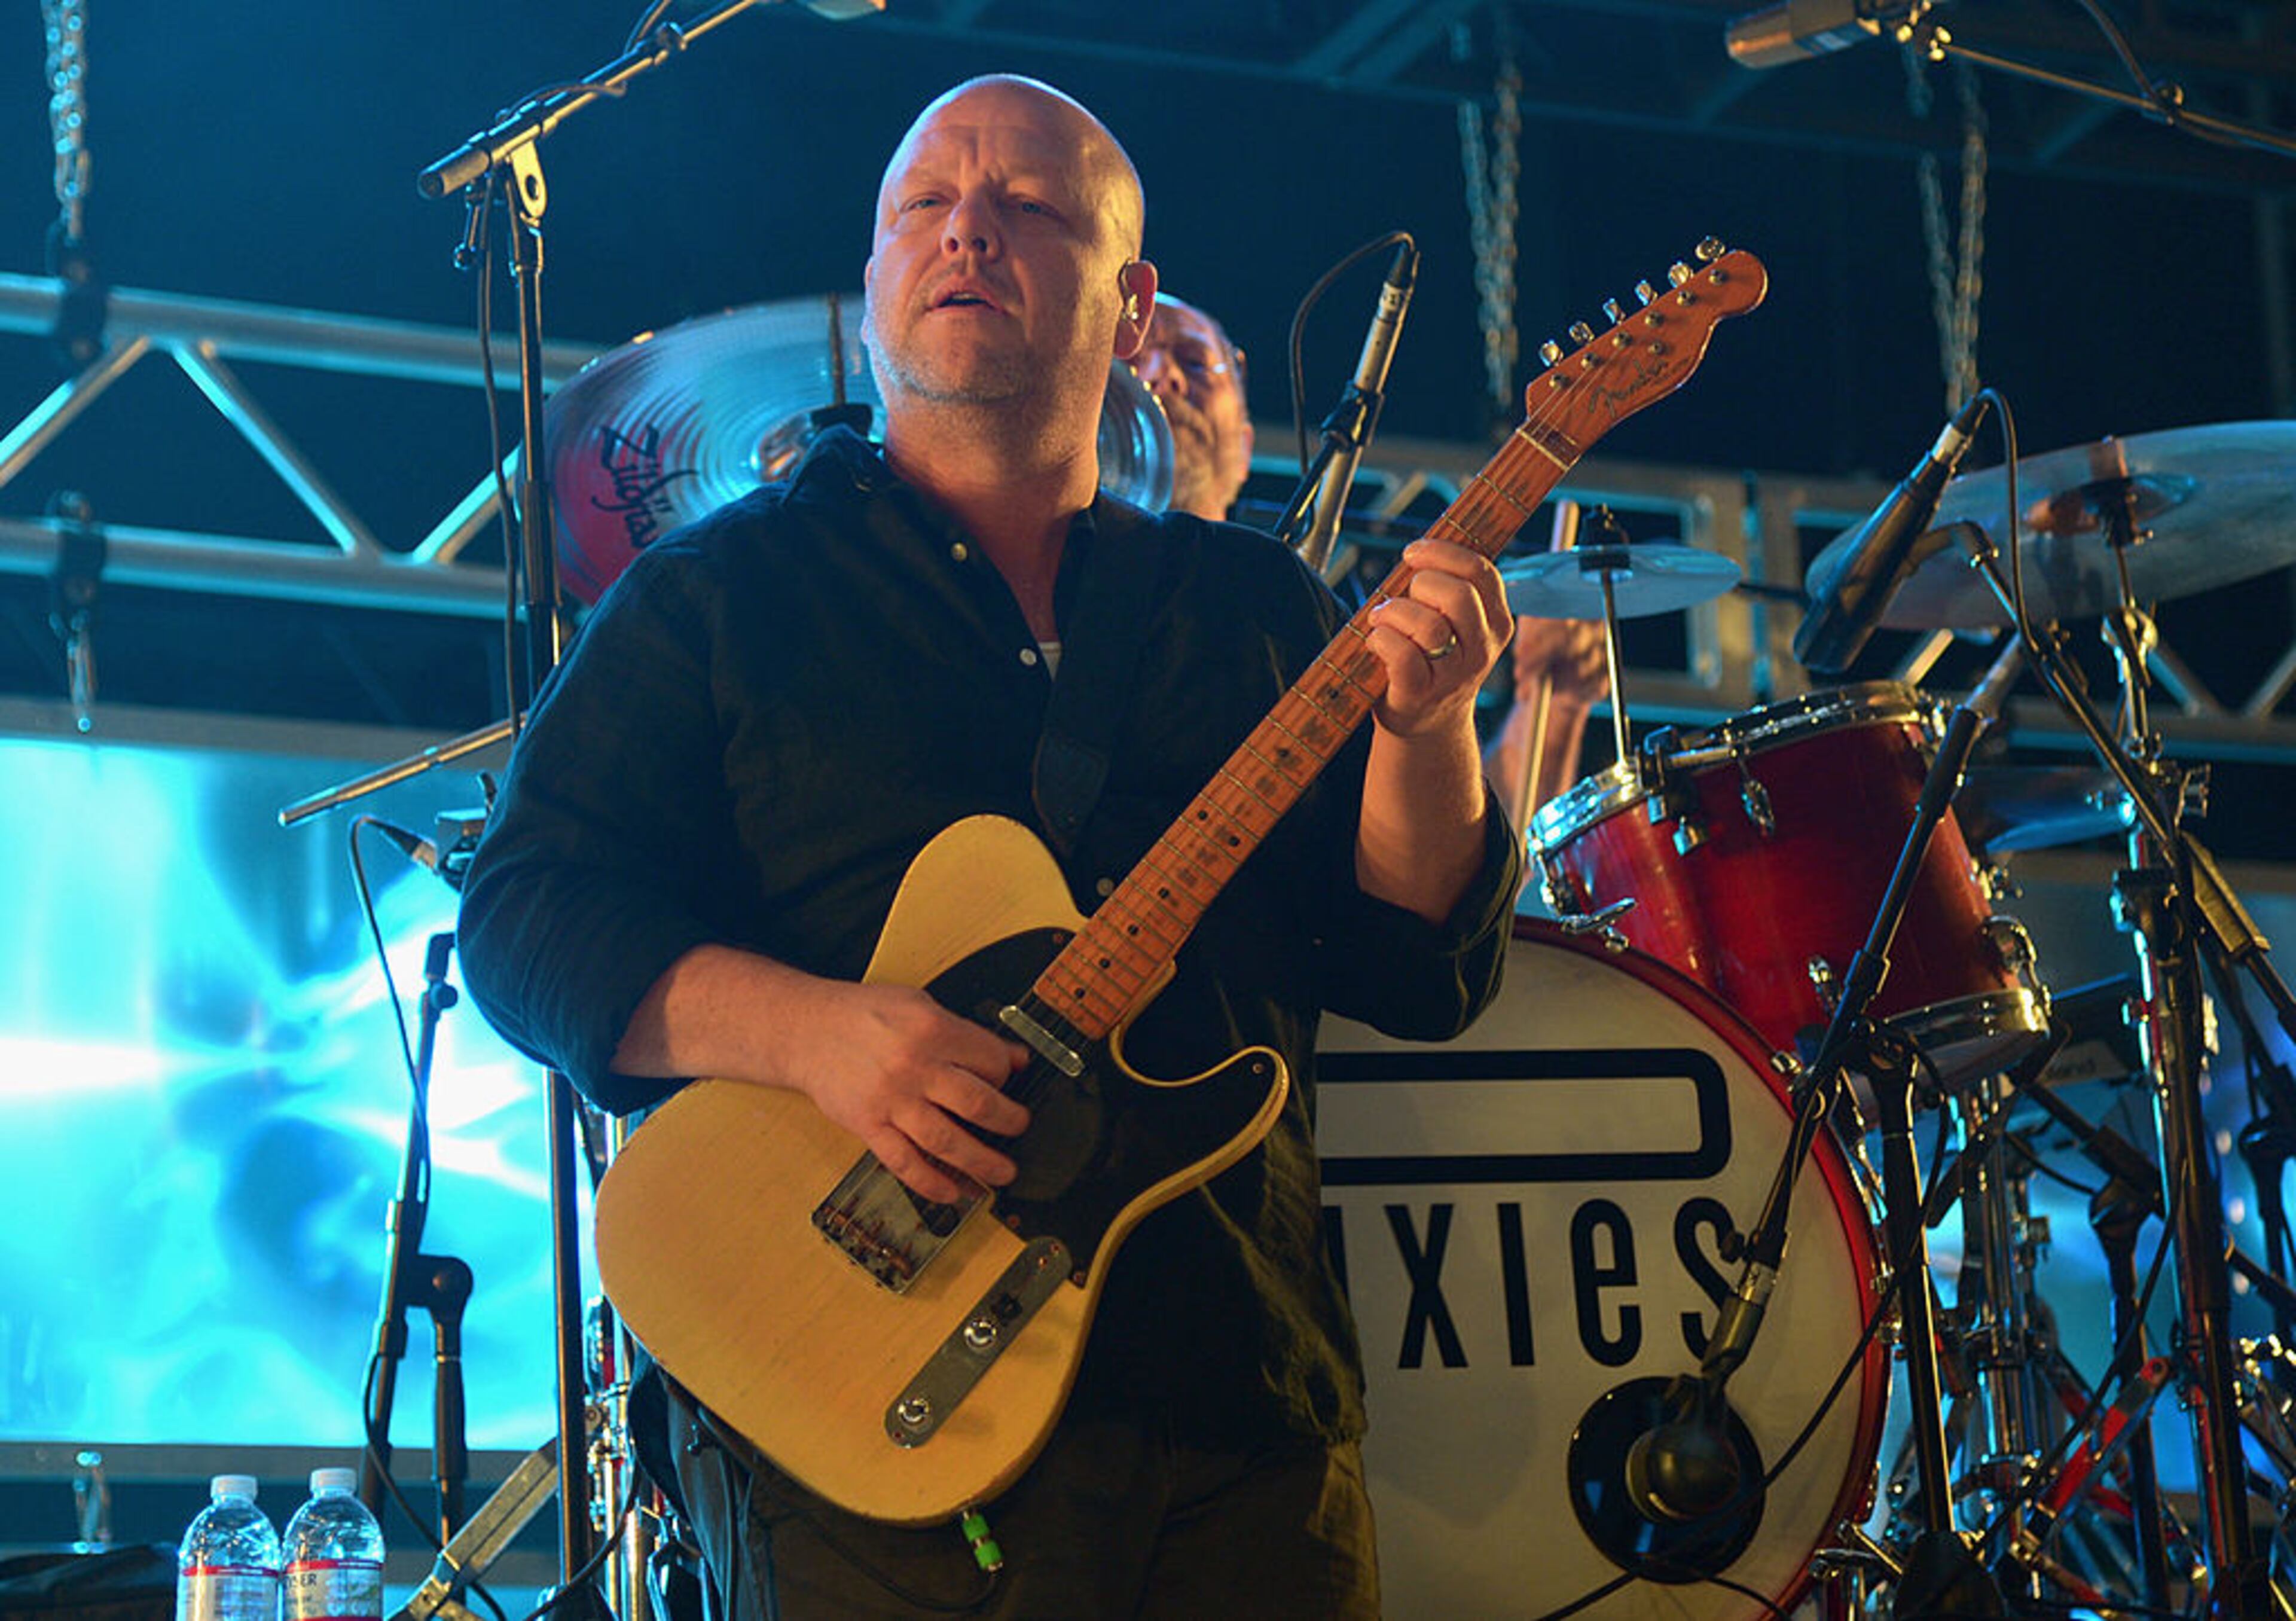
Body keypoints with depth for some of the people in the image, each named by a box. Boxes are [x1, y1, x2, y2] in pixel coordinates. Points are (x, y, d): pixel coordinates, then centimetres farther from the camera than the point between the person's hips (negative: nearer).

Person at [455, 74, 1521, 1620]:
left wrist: (1424, 727, -10)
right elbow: (525, 910, -4)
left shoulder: (1257, 609, 14)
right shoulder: (723, 591, 5)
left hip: (1246, 1401, 4)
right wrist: (806, 1028, -20)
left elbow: (1422, 973, 8)